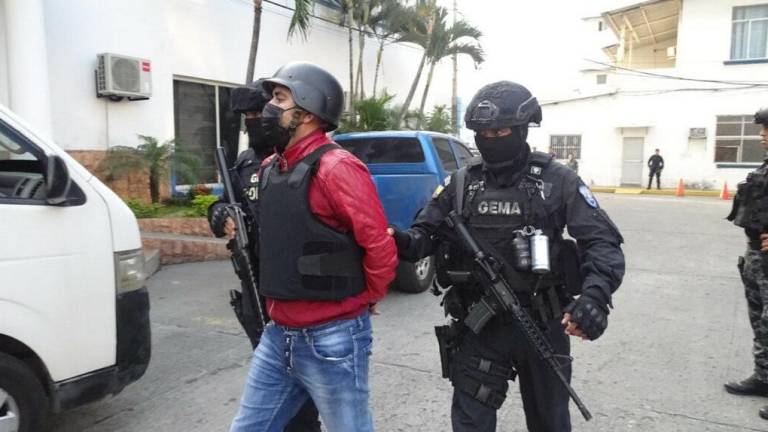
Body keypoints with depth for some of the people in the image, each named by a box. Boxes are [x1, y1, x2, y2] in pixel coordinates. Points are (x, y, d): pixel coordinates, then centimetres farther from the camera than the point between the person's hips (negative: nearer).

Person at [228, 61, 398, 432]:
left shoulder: (335, 167, -18)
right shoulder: (269, 168, 9)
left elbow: (380, 247, -19)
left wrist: (365, 300, -5)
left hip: (332, 340, -8)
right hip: (277, 335, 8)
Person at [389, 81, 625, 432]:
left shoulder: (557, 182, -6)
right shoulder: (462, 183, 1)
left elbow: (603, 242, -10)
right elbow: (427, 233, 1)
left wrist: (595, 295, -29)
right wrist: (404, 241, -23)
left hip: (542, 325, 0)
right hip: (479, 324, 1)